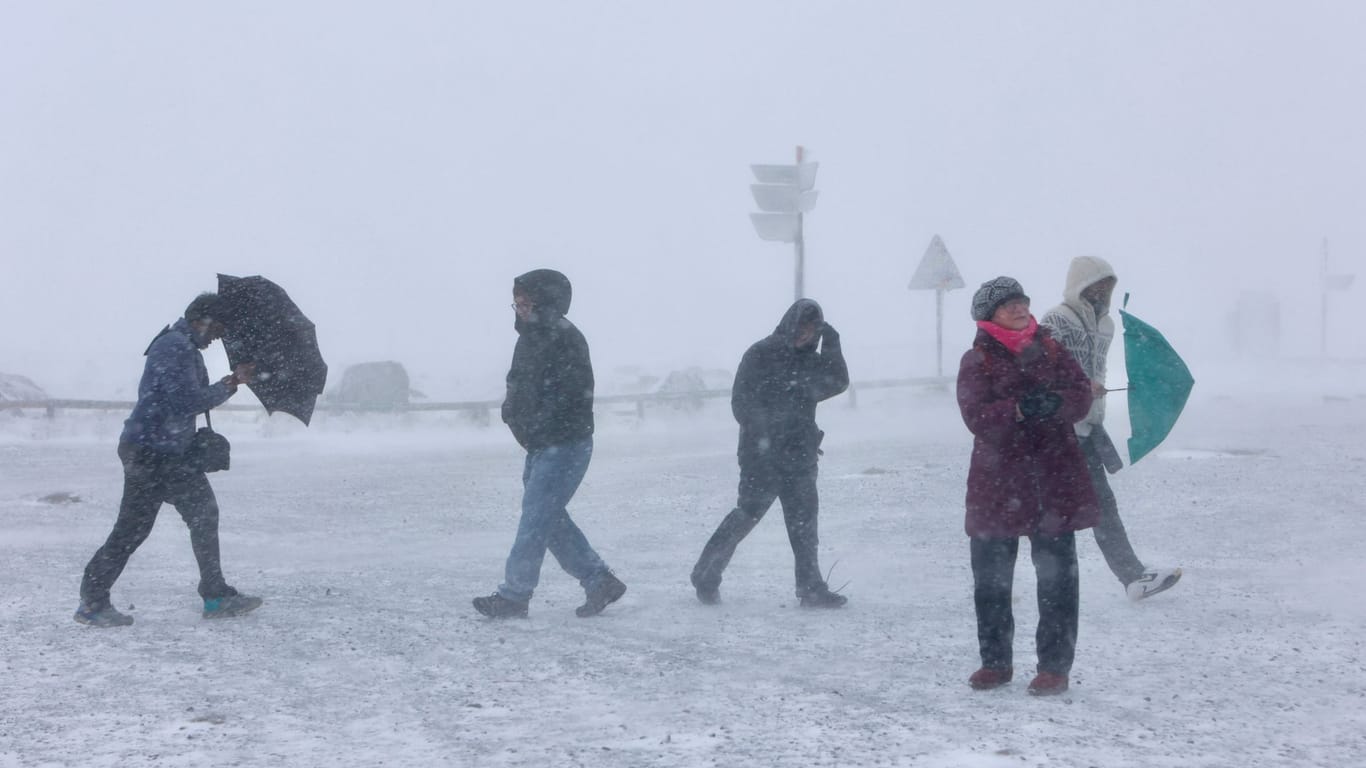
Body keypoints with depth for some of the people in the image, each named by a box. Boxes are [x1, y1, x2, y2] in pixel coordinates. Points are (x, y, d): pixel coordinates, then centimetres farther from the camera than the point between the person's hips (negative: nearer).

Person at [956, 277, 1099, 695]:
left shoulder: (1050, 349, 8)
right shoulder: (977, 361, -1)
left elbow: (1082, 394, -1)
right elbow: (976, 417, -14)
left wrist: (1055, 403, -23)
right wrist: (1019, 410, -30)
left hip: (1054, 476, 1)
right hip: (997, 481, -1)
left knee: (1057, 576, 1)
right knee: (991, 577, 7)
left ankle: (1055, 665, 10)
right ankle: (995, 661, 22)